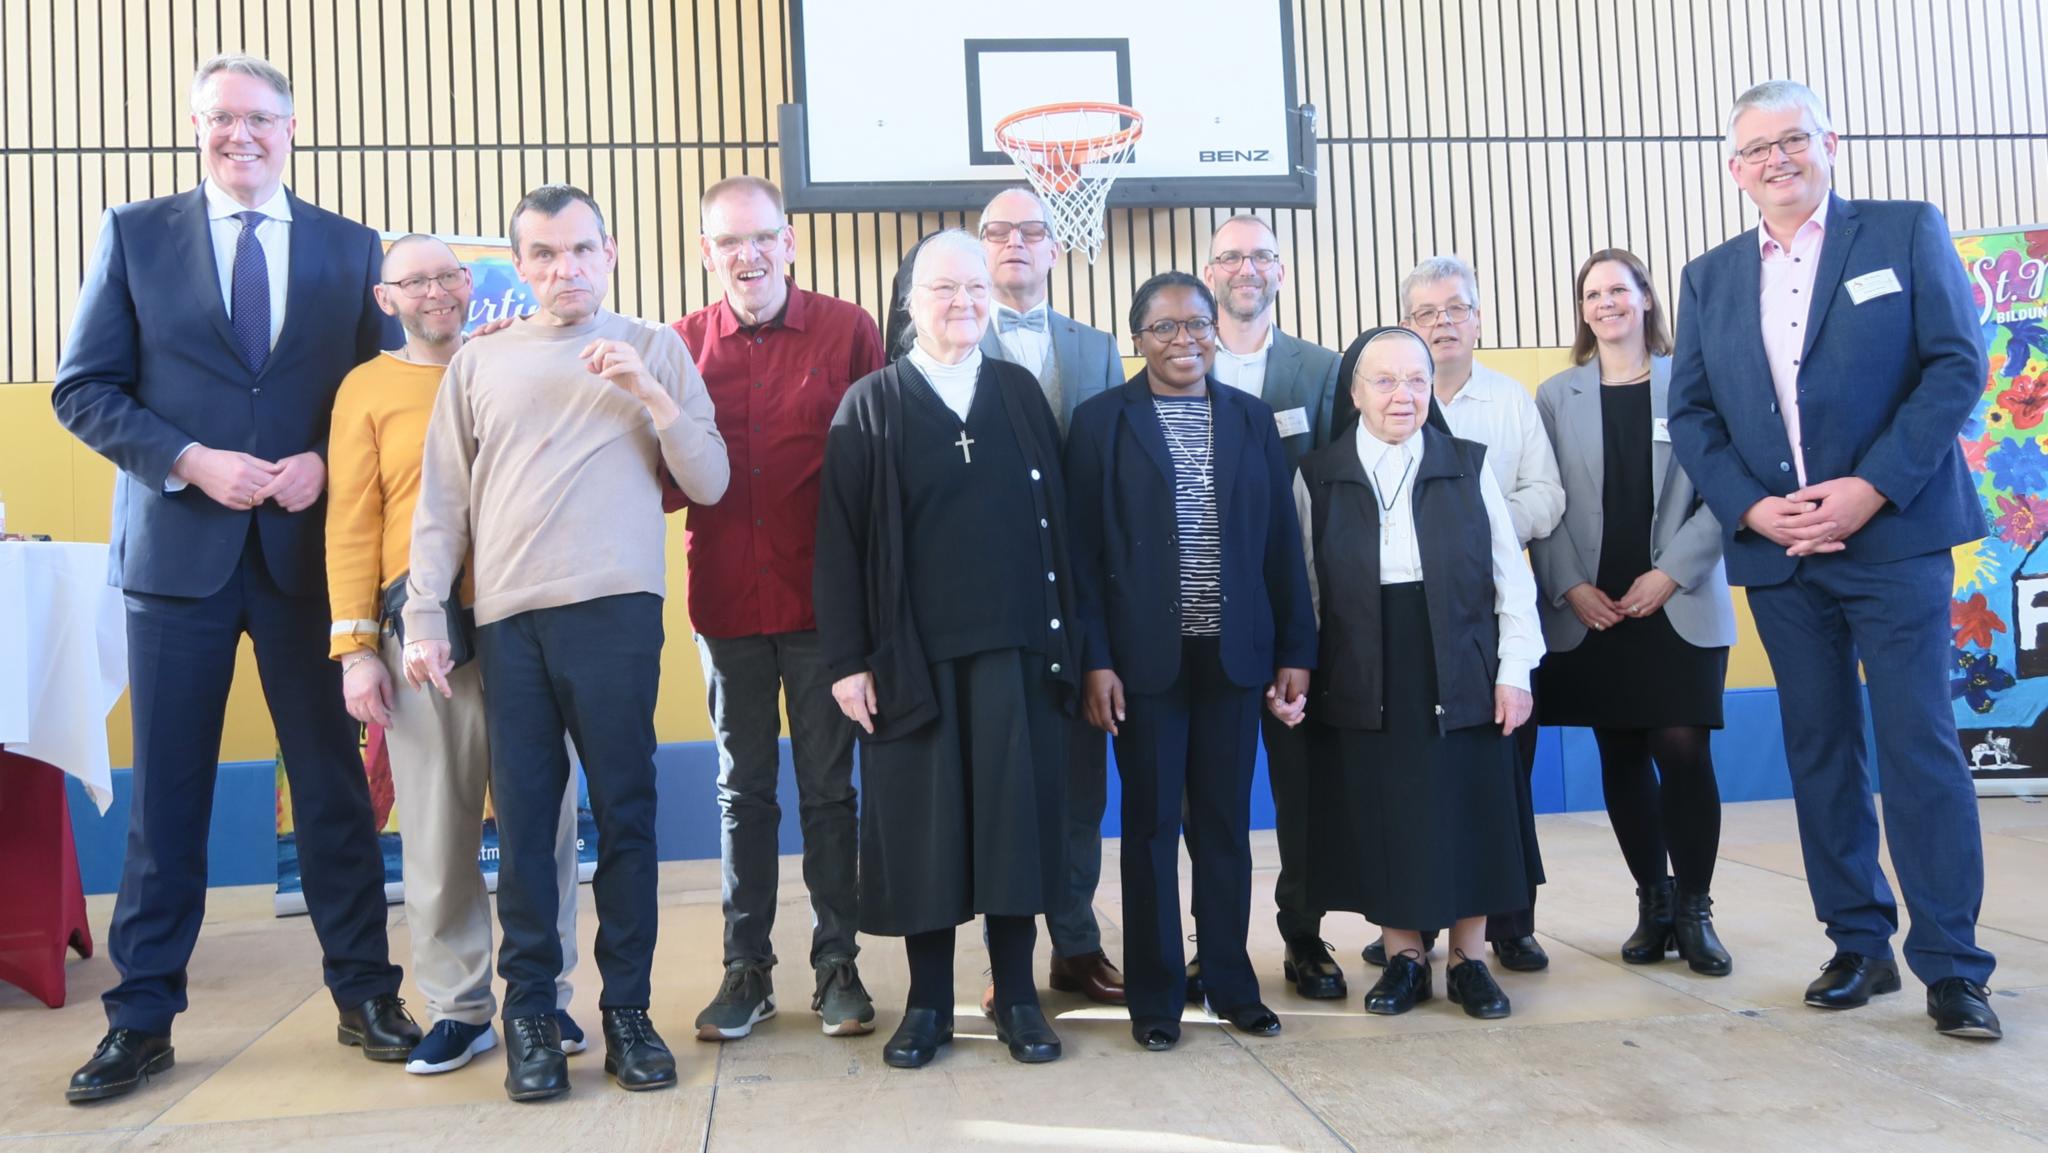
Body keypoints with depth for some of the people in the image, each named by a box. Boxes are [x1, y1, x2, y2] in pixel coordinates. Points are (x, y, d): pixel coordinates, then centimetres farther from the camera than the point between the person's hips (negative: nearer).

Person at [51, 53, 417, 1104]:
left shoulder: (351, 249, 8)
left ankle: (363, 994, 18)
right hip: (177, 546, 0)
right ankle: (142, 1018, 18)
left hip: (310, 547, 0)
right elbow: (83, 388, 2)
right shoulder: (134, 234, 6)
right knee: (167, 789, 6)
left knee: (332, 780, 6)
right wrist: (190, 461, -12)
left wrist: (326, 463, -10)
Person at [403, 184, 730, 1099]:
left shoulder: (654, 349, 9)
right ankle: (529, 1010, 15)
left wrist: (649, 394, -8)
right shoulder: (479, 362, 13)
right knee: (522, 817, 4)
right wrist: (424, 619, 4)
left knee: (624, 809, 3)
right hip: (507, 619, 2)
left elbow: (709, 483, 4)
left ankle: (625, 1007, 13)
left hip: (616, 610, -1)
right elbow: (442, 504, 11)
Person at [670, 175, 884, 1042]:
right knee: (743, 789, 11)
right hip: (726, 598, 2)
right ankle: (746, 968, 22)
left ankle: (837, 964, 19)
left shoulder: (846, 331, -2)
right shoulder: (682, 344, 4)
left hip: (822, 595, -2)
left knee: (828, 786, 7)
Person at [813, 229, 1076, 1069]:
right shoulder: (870, 405, 4)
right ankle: (928, 1002, 18)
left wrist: (1064, 636, 2)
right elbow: (839, 541, -1)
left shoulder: (1022, 393, 10)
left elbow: (1058, 522, 8)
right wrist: (848, 659, -7)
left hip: (1017, 648, 2)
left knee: (1016, 818, 5)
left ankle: (1016, 996, 19)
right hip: (912, 653, -1)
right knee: (921, 827, 5)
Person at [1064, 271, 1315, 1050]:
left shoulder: (1253, 420, 9)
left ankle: (1230, 982, 23)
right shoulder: (1101, 421, 1)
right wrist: (1093, 659, -10)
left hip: (1233, 655, 3)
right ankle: (1155, 995, 17)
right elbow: (1082, 551, -3)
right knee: (1151, 825, 5)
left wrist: (1296, 650, 4)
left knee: (1226, 825, 10)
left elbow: (1281, 542, 8)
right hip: (1146, 658, -2)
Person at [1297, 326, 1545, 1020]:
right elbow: (1305, 592, 3)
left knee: (1467, 815, 6)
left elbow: (1510, 577, 3)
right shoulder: (1318, 477, 2)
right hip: (1363, 684, 0)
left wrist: (1514, 670, -2)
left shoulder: (1470, 467, 3)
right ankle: (1404, 958, 20)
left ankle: (1469, 958, 21)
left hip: (1461, 679, 1)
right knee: (1381, 820, 5)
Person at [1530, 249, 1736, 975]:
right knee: (1621, 757, 6)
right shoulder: (1556, 396, 8)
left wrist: (1672, 572, -11)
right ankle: (1653, 905, 19)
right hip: (1590, 612, 2)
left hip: (1680, 607, -2)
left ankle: (1694, 909, 7)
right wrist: (1568, 587, -8)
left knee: (1682, 750, -8)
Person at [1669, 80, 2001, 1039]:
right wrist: (1751, 507, -7)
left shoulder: (1906, 232, 4)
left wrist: (1874, 487, -14)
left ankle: (1950, 962, 4)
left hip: (1894, 535, -3)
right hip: (1778, 550, 4)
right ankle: (1859, 944, 19)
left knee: (1919, 744, -4)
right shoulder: (1709, 277, 13)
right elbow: (1691, 413, 8)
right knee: (1818, 750, 8)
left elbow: (1956, 365, -4)